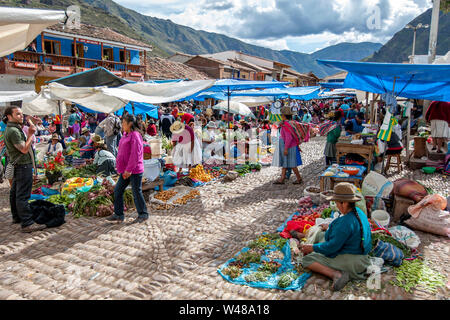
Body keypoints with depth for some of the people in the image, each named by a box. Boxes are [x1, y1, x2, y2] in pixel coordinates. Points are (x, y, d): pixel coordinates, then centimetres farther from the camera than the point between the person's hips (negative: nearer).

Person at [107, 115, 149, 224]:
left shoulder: (135, 136, -16)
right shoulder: (126, 135, 13)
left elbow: (135, 155, -21)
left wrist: (129, 170, -21)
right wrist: (119, 165, 15)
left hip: (135, 171, -9)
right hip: (126, 170, 9)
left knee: (137, 192, 1)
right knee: (118, 191, 10)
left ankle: (143, 214, 16)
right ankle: (118, 214, 20)